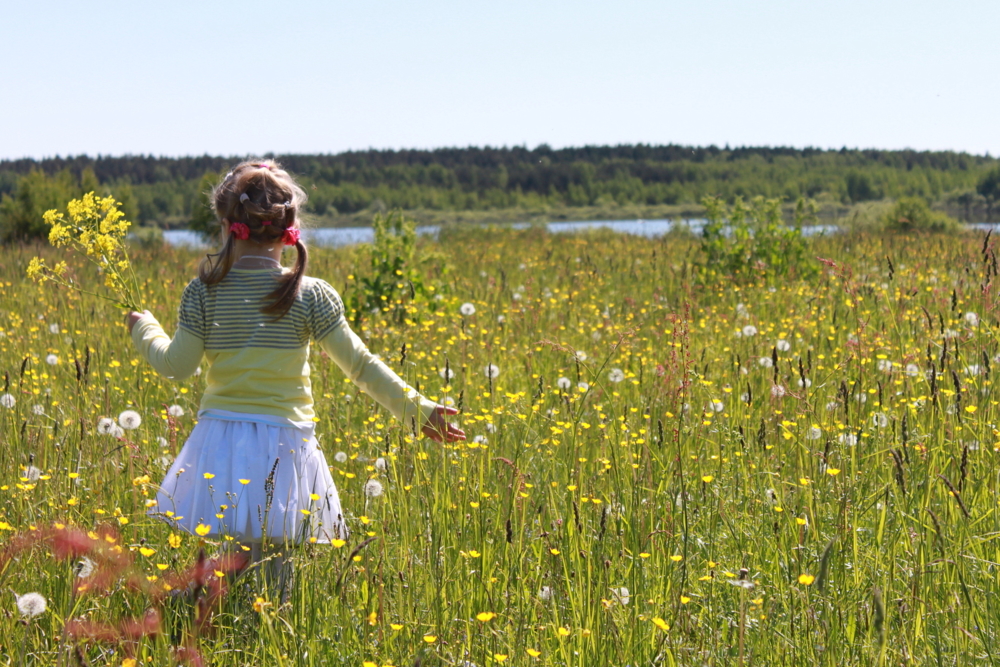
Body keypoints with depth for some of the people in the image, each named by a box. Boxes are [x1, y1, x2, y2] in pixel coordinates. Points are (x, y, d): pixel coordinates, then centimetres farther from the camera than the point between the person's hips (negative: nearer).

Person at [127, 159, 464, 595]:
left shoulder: (204, 292, -3)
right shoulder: (312, 296, -4)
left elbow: (177, 366, 0)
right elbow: (360, 365, -1)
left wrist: (146, 331, 20)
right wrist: (415, 408, 7)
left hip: (220, 442, 1)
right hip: (285, 445, 0)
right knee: (276, 582, 5)